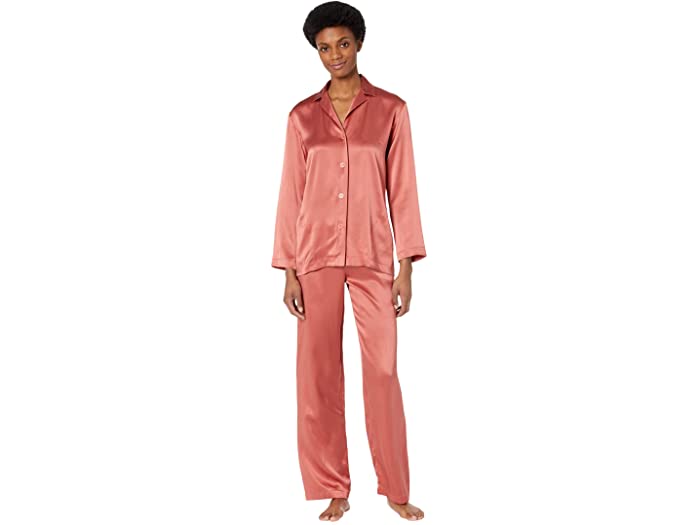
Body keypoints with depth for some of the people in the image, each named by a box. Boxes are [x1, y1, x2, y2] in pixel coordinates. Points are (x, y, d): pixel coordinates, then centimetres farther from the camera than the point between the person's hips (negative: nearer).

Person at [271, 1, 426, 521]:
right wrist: (289, 271, -1)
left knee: (383, 371, 1)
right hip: (316, 257, 2)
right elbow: (292, 195, 5)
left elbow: (402, 190, 0)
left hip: (371, 256, -1)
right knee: (319, 374, 3)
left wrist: (407, 267, -4)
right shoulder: (302, 115, 5)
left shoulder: (391, 109, 2)